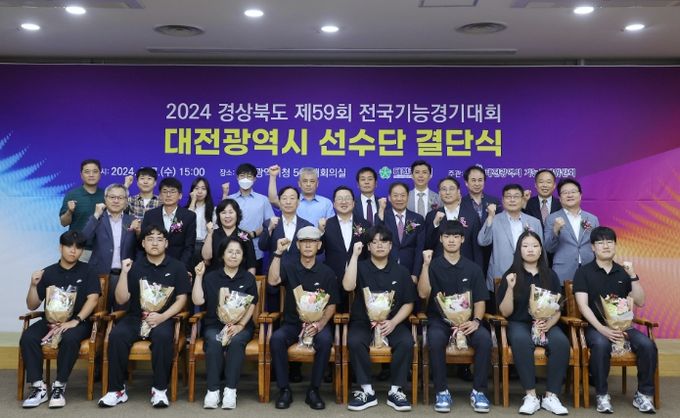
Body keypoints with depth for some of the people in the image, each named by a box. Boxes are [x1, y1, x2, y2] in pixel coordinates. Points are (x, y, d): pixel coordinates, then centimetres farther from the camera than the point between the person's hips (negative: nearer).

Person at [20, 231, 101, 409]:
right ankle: (39, 387, -18)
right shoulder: (48, 272, 10)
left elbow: (93, 299, -8)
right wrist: (34, 285, -7)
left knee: (70, 338, -36)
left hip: (79, 320, -3)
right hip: (51, 319, 3)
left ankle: (59, 386, -20)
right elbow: (32, 306, 12)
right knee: (27, 338, -26)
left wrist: (74, 321, -21)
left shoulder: (87, 271, 4)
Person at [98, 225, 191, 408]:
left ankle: (160, 389, -20)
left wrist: (162, 317, -14)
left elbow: (181, 299, 2)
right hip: (135, 317, 2)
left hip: (163, 318, -2)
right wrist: (124, 273, -10)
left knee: (162, 336, -35)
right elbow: (121, 300, 3)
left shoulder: (177, 267, 5)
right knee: (116, 335, -28)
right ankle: (117, 389, -15)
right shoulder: (135, 266, 6)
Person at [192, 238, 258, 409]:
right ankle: (212, 390, -29)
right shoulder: (211, 277, 10)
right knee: (214, 342, -32)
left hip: (241, 325, 0)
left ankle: (230, 390, -30)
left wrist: (240, 325, -14)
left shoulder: (249, 278, 9)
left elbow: (251, 306, 1)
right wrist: (199, 276, -4)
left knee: (236, 341, -33)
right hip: (214, 324, 1)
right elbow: (198, 301, 0)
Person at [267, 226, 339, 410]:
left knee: (325, 339, -33)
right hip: (292, 323, 1)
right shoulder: (289, 267, 4)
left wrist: (319, 324, -18)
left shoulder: (327, 273, 2)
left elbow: (331, 305, 0)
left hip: (318, 323, -1)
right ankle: (284, 389, -16)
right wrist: (278, 252, -21)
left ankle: (313, 390, -17)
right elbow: (273, 281, -17)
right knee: (277, 338, -30)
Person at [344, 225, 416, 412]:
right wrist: (354, 255, -13)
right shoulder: (360, 267, 6)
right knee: (354, 341, -31)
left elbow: (408, 303, 6)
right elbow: (348, 286, -15)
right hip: (363, 322, 0)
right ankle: (367, 391, -18)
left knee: (406, 342, -29)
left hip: (394, 322, 1)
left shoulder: (401, 271, 9)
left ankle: (395, 391, -14)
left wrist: (393, 322, -11)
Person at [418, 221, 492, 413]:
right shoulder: (433, 265, 6)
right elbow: (423, 294, -7)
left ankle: (478, 391, -16)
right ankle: (442, 391, -19)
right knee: (435, 339, -35)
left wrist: (476, 321, -13)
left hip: (467, 320, 1)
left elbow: (480, 300, 7)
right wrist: (426, 265, -16)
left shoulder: (473, 268, 11)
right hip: (439, 319, -1)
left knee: (485, 338, -30)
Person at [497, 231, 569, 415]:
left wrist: (548, 324, -13)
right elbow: (505, 312, 0)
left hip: (546, 324, 2)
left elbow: (557, 310, 8)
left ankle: (551, 396, -22)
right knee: (521, 341, -37)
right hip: (519, 323, -2)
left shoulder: (550, 275, 11)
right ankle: (530, 396, -28)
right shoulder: (511, 275, 5)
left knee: (561, 342, -31)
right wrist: (510, 288, -16)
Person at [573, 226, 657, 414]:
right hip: (596, 326, -3)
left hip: (623, 325, 4)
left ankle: (643, 395, -6)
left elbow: (640, 302, 6)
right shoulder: (583, 272, 3)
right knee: (601, 344, -36)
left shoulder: (623, 272, 14)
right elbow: (583, 305, -7)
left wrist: (633, 276, -7)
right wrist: (602, 328, -21)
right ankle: (602, 395, -19)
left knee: (647, 345, -24)